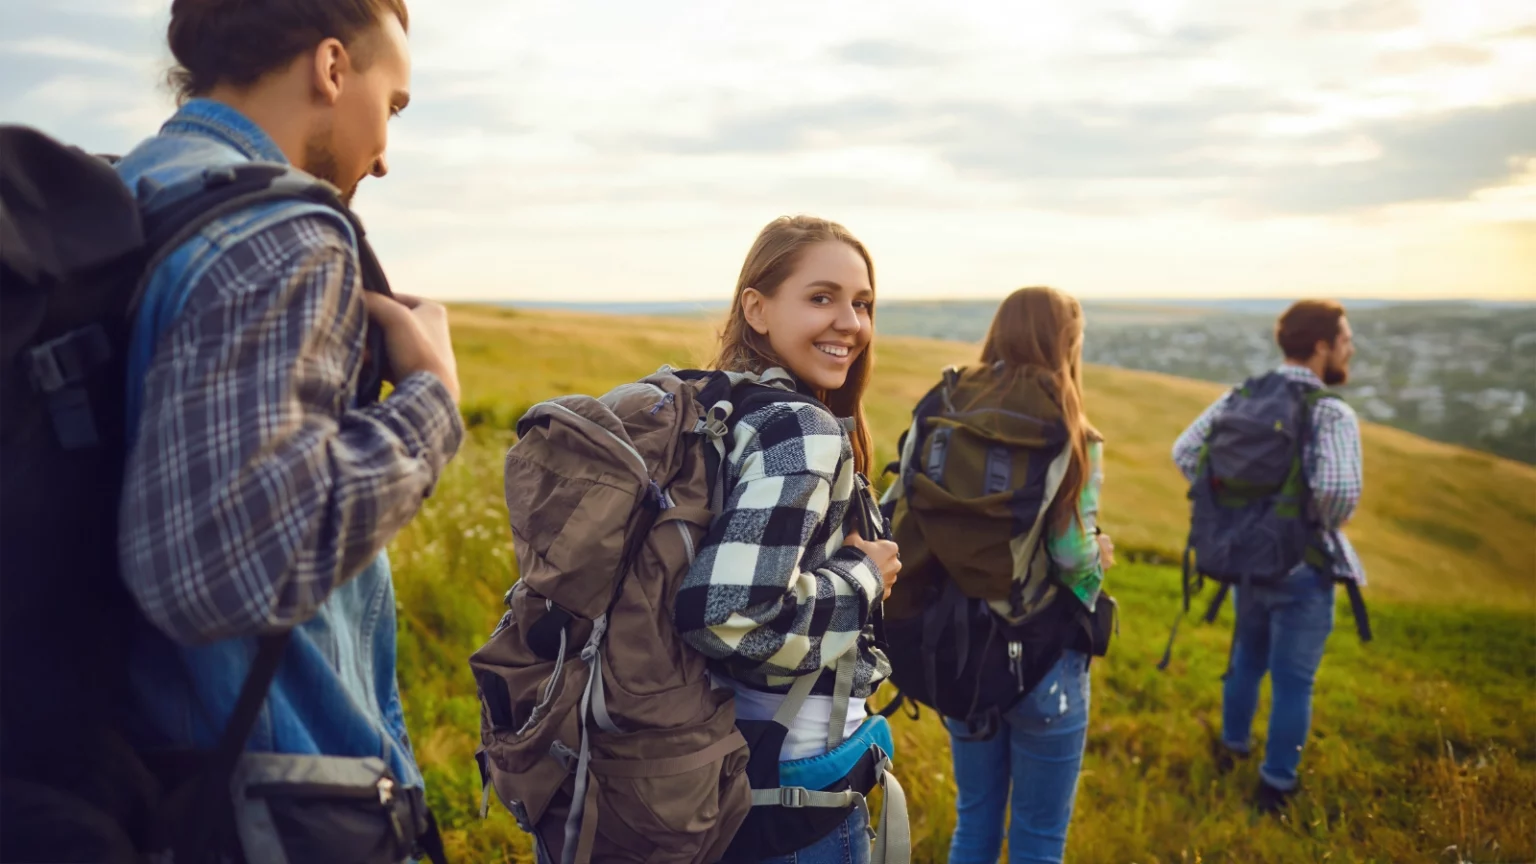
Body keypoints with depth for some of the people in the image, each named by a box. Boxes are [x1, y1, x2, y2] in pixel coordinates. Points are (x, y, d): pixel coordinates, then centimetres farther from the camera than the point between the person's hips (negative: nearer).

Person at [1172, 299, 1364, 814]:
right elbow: (1338, 489, -36)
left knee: (1248, 657, 27)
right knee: (1292, 681, 11)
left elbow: (1185, 452, -5)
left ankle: (1232, 745, 45)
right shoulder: (1333, 414, -22)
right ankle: (1275, 786, 24)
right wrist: (1326, 524, -14)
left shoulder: (1241, 397, -4)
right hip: (1302, 569, -6)